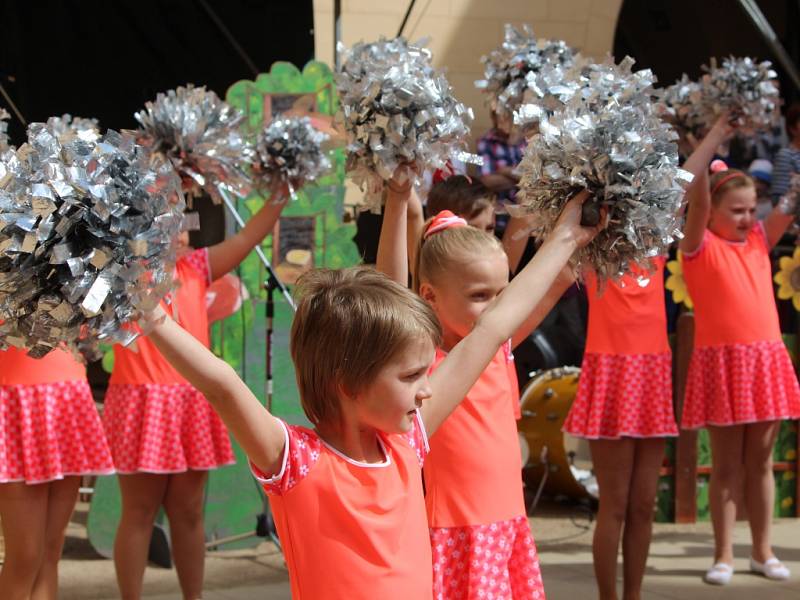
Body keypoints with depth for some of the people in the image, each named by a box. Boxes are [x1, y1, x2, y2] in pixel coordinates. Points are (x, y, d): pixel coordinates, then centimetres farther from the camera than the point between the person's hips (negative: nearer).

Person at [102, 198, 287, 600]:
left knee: (188, 511, 13)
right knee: (140, 512, 3)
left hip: (192, 406, 5)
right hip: (144, 404, -5)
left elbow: (248, 237, 8)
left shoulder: (195, 268, 10)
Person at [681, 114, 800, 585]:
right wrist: (717, 136, -15)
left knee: (761, 461, 10)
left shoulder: (761, 239, 11)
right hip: (722, 361, -4)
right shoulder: (700, 245, -3)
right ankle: (724, 556, 11)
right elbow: (694, 191, -17)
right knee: (727, 464, 3)